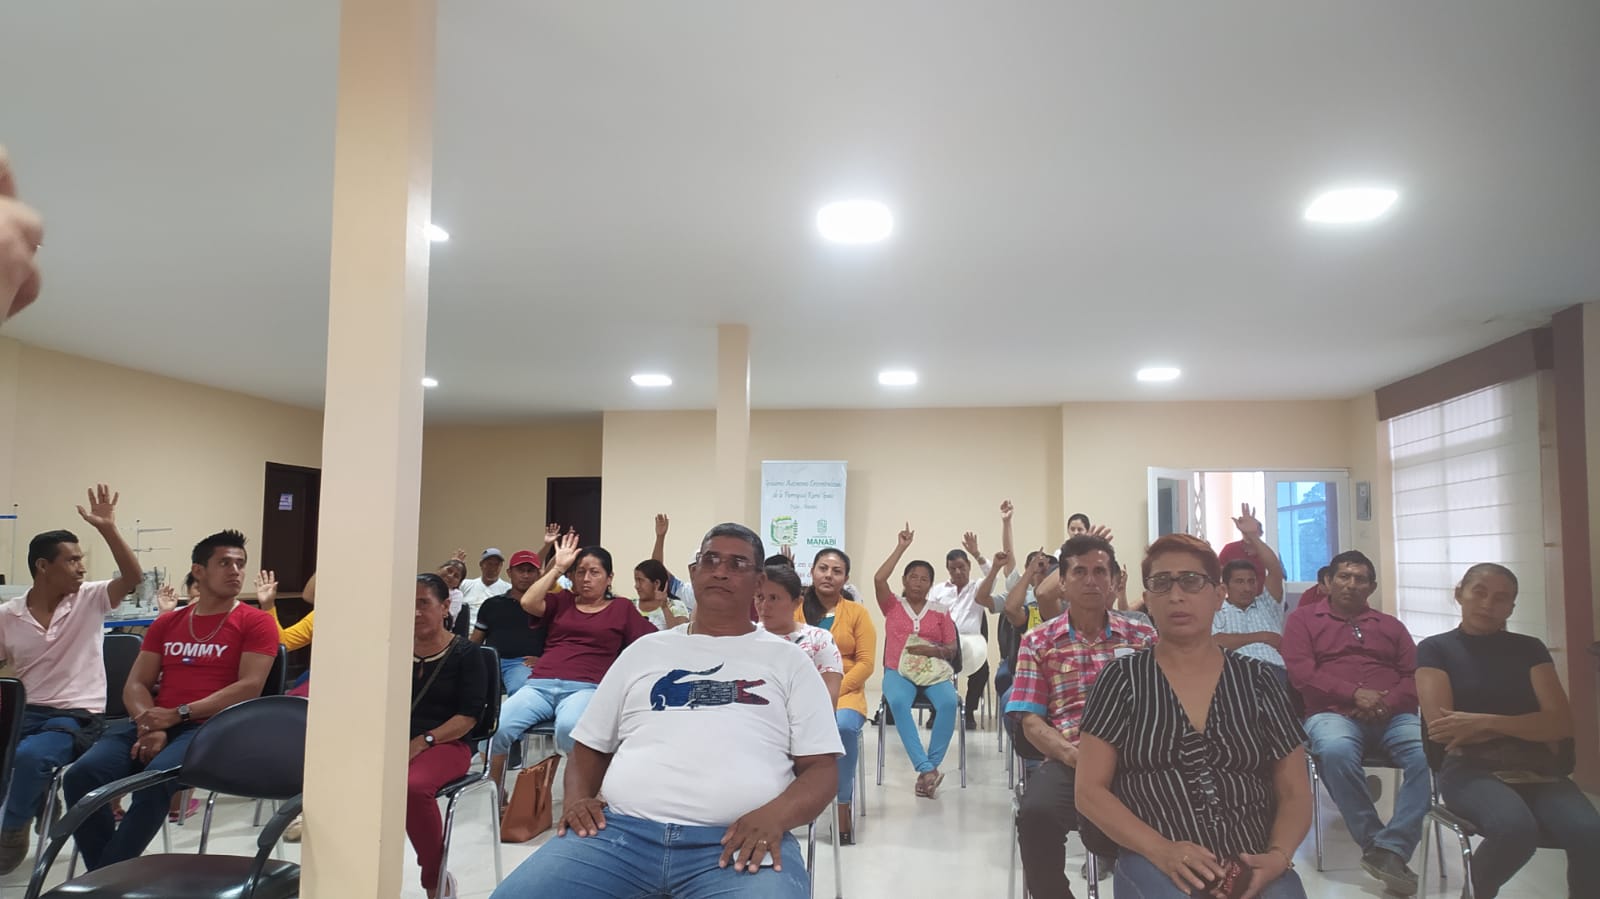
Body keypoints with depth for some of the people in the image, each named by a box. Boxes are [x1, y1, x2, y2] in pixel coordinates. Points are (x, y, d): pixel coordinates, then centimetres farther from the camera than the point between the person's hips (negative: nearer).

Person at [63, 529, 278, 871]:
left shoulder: (256, 622, 3)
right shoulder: (166, 624, 20)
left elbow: (249, 688, -8)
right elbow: (135, 685, 13)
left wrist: (179, 714, -15)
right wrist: (150, 725, -9)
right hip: (155, 723, 5)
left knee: (154, 781, -34)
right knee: (80, 775, -21)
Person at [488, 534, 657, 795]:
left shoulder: (622, 609, 18)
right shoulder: (561, 601, 22)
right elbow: (528, 603, 3)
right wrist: (557, 567, 10)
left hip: (585, 688, -3)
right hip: (540, 685, 3)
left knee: (569, 728, -39)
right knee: (498, 726, -27)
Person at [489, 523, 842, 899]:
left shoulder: (787, 660, 15)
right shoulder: (645, 651, 23)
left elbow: (821, 767, 8)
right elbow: (591, 745, 27)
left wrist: (775, 815, -13)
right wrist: (576, 797, 4)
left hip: (736, 842, -3)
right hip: (620, 830, 3)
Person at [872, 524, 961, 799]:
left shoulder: (940, 613, 14)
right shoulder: (893, 605, 12)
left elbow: (952, 650, 10)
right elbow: (879, 579, -6)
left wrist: (931, 650, -12)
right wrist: (901, 547, -1)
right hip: (898, 671, -1)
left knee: (949, 702, -32)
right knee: (898, 703, -36)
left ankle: (929, 768, -25)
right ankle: (927, 769, -35)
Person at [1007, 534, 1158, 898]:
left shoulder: (1143, 636, 16)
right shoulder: (1038, 642, 12)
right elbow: (1030, 721, 4)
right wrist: (1076, 756, -15)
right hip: (1066, 759, 0)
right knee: (1037, 813, -32)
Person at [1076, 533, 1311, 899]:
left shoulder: (1256, 678, 9)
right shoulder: (1123, 678, 3)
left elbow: (1295, 793, 12)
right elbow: (1090, 791, -1)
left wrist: (1278, 856, -9)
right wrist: (1161, 850, -16)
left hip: (1253, 867, 3)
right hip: (1156, 863, -2)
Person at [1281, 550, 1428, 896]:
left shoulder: (1391, 625, 26)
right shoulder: (1303, 619, 15)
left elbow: (1415, 676, 13)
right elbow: (1301, 672, 0)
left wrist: (1387, 703, -9)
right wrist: (1355, 694, -12)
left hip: (1393, 716, 3)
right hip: (1333, 714, -3)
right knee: (1336, 751, -39)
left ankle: (1391, 850, -30)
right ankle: (1374, 843, -24)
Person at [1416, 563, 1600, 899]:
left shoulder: (1530, 649, 15)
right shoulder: (1435, 649, 6)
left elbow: (1561, 723, 3)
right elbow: (1439, 726, -6)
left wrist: (1486, 722, -10)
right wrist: (1526, 726, -1)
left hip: (1536, 767, 3)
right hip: (1470, 768, -3)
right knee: (1515, 828, -35)